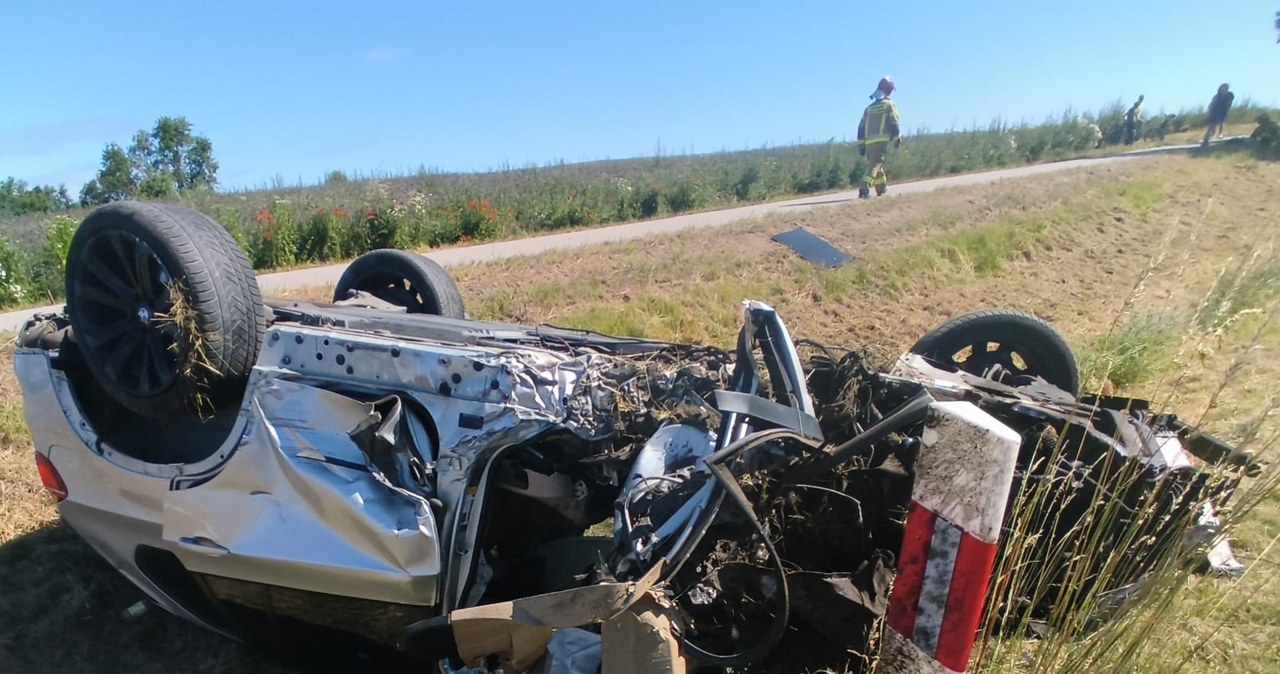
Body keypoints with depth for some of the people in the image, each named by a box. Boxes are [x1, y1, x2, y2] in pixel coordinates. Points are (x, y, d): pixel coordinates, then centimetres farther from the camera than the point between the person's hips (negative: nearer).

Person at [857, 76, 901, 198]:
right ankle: (865, 188, -32)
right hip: (882, 140, -6)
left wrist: (861, 145, 17)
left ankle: (882, 188, 28)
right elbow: (895, 123, -6)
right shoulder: (890, 104, 5)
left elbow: (861, 127, 16)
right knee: (877, 165, -12)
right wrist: (897, 140, -3)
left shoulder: (870, 107, 22)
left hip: (869, 142, 6)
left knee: (876, 164, 20)